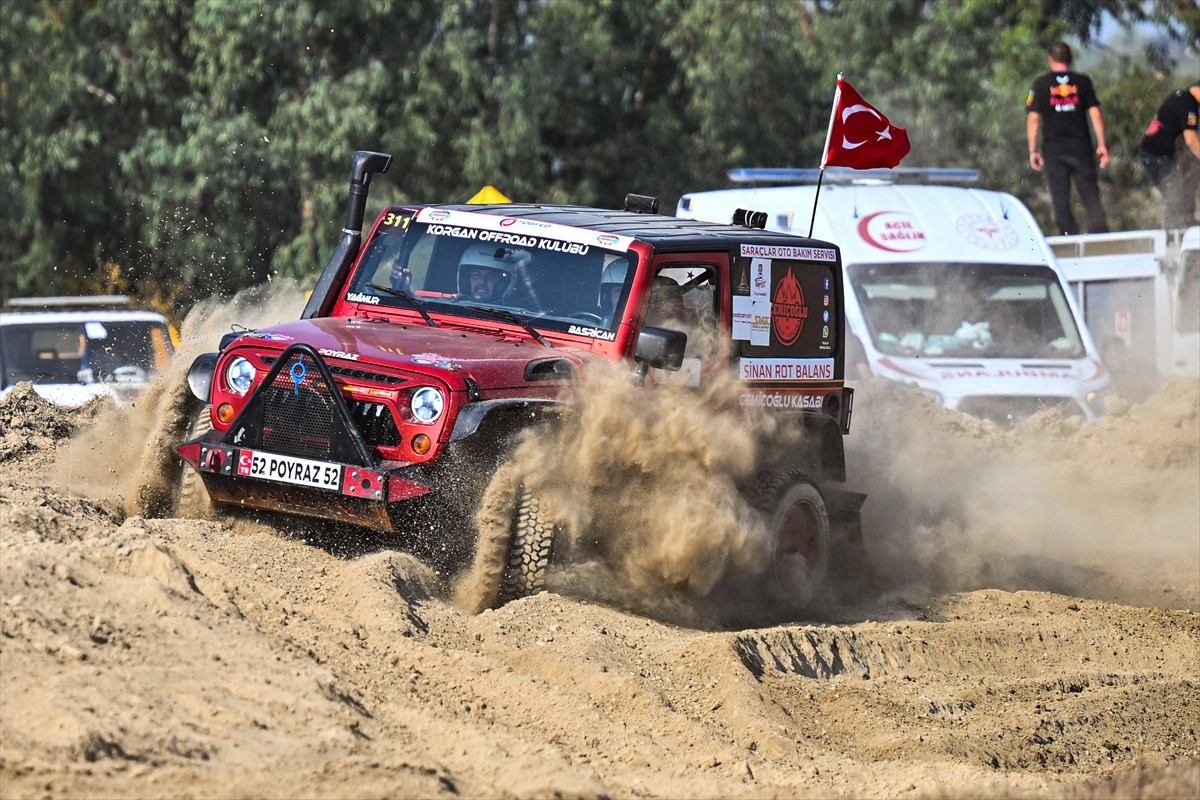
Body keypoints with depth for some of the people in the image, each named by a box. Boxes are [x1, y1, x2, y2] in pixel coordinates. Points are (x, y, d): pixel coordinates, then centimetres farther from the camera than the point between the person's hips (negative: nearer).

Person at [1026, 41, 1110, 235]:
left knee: (1061, 202, 5)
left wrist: (1032, 150, 2)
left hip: (1053, 150, -1)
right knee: (1091, 196, 3)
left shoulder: (1040, 84, 1)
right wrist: (1102, 145, 3)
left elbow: (1033, 118, -2)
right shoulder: (1083, 81, 3)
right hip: (1081, 147, 1)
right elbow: (1095, 114, 0)